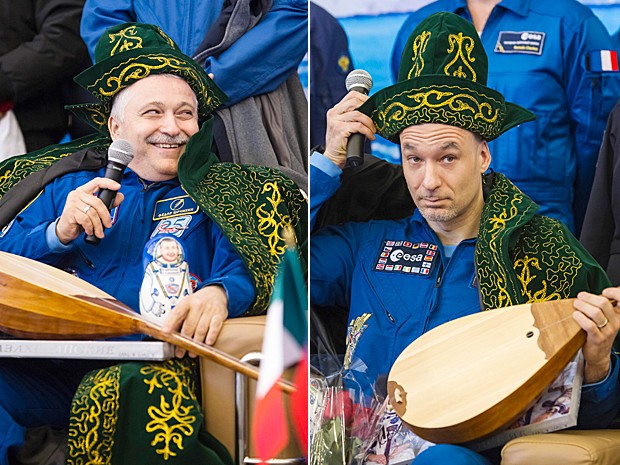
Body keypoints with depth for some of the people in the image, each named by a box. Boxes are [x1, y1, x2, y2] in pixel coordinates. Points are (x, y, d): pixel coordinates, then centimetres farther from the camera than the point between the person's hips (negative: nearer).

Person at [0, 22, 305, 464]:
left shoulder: (216, 194, 20)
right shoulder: (69, 183, 24)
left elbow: (246, 272, 4)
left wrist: (218, 294, -20)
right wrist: (59, 234, -4)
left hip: (156, 361, -1)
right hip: (52, 363, 1)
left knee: (135, 389, -40)